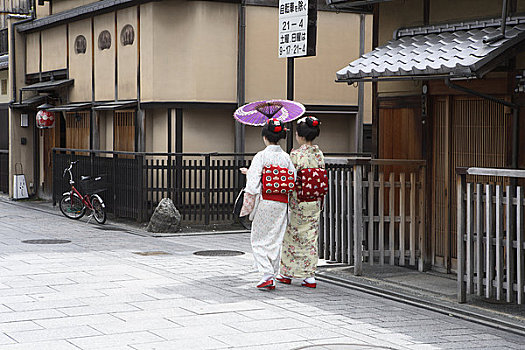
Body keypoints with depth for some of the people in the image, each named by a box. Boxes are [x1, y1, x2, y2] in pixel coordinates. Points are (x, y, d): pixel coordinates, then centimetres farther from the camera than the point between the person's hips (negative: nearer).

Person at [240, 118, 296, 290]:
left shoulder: (261, 157, -10)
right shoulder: (286, 157, 3)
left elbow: (253, 184, -15)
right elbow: (293, 178, 6)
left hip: (265, 202, -4)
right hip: (282, 203, 4)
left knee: (259, 239, 6)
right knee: (275, 240, 10)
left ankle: (267, 274, -9)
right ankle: (272, 279, 12)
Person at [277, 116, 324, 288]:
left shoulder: (296, 155, -15)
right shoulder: (319, 154, 3)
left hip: (298, 202, -6)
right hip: (315, 203, 6)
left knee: (292, 236, 7)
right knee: (311, 238, 10)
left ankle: (287, 273, 17)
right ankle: (310, 276, 9)